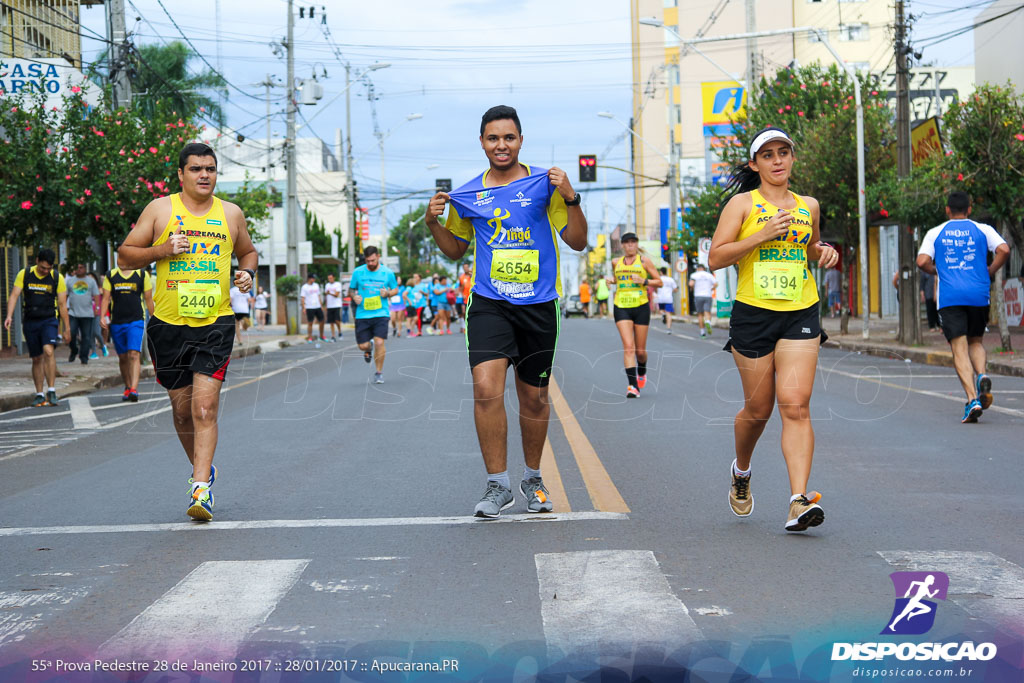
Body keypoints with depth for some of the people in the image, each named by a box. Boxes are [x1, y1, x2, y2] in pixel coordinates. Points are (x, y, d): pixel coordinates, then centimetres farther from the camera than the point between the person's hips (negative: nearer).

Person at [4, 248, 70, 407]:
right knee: (36, 359, 7)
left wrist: (67, 329, 2)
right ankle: (40, 395, 16)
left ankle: (51, 391, -20)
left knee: (48, 351, -24)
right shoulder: (24, 275, 0)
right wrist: (9, 316, -20)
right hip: (30, 322, 2)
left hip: (49, 321, -2)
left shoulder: (57, 278, -2)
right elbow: (14, 295, -4)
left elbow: (62, 304, 2)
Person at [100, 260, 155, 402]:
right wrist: (102, 317, -6)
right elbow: (106, 298, 7)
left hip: (136, 321, -3)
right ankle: (127, 387, 22)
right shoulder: (111, 275, 8)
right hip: (116, 322, 3)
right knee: (123, 357, 9)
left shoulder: (142, 274, 4)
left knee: (134, 354, -17)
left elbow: (148, 298, 8)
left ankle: (134, 388, -24)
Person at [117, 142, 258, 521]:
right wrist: (162, 250, -12)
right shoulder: (160, 210, 3)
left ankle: (201, 489, -17)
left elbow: (248, 252, 25)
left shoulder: (231, 214, 9)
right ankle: (202, 468, 34)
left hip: (216, 323, -1)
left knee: (205, 407, -14)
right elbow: (125, 257, 4)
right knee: (182, 408, 9)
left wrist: (248, 272, 3)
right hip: (168, 323, 1)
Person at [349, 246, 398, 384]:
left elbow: (395, 289, 13)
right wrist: (354, 296, -10)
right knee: (363, 346, 0)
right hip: (362, 314, 1)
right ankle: (369, 348, 41)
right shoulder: (358, 272, 1)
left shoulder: (387, 273, 0)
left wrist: (388, 293, -9)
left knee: (379, 342, -15)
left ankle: (379, 373, 4)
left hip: (381, 314, -1)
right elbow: (351, 289, 12)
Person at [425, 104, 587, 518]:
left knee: (534, 398, 9)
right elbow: (455, 250, 21)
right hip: (489, 303, 0)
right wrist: (433, 223, 2)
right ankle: (497, 485, -7)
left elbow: (578, 242, 0)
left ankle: (532, 479, 30)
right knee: (486, 389, -17)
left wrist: (570, 198, -15)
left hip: (538, 305, 0)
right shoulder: (467, 196, 7)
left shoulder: (543, 184, 1)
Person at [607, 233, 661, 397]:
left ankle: (642, 372, 39)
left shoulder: (644, 261, 2)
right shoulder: (616, 262, 11)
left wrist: (643, 281, -13)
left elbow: (659, 282, 3)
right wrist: (611, 281, 10)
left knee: (640, 350, 6)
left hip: (641, 307, -1)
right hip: (621, 308, 1)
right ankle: (633, 385, -20)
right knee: (628, 346, -15)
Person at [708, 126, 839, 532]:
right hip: (753, 314, -2)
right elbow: (715, 258, -6)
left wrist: (824, 252, 6)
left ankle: (799, 501, -19)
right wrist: (763, 234, -16)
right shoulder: (742, 204, 1)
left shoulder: (808, 206, 12)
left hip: (801, 315, 2)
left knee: (796, 406, -12)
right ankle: (741, 472, 38)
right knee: (758, 409, 7)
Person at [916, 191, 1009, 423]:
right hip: (978, 295, 1)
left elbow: (922, 262, -3)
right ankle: (981, 376, -10)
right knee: (976, 342, 20)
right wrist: (990, 272, 8)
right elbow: (1004, 250, -6)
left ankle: (972, 399, -18)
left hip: (949, 297, -1)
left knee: (959, 349, -3)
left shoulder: (935, 233, 8)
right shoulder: (982, 229, 8)